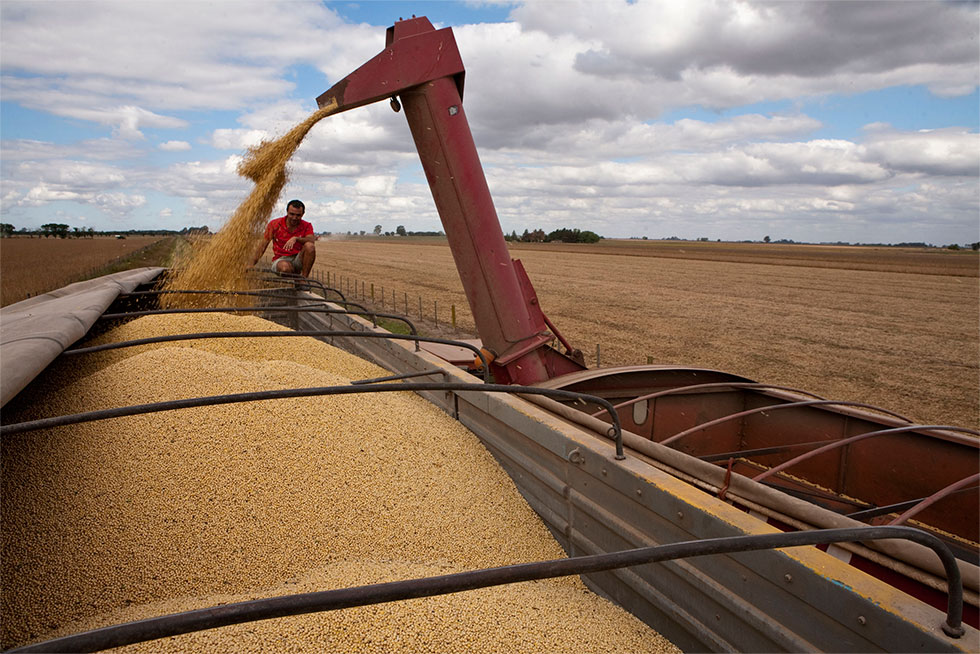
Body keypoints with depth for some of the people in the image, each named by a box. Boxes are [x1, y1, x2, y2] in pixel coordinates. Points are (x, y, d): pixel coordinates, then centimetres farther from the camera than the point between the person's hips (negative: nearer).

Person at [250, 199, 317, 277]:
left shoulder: (306, 226, 0)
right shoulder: (274, 224, -1)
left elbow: (311, 241, -21)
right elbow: (262, 246, 1)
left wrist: (296, 238, -38)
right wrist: (251, 266, -4)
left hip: (298, 260, 1)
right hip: (280, 259, -1)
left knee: (309, 246, -30)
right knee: (285, 267, -39)